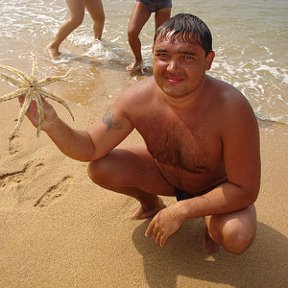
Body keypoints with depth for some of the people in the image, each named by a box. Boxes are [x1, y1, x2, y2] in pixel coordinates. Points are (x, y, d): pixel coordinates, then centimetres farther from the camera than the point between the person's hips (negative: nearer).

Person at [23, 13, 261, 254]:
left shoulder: (231, 108, -36)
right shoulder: (138, 98, -25)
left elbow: (245, 189, -28)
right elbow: (91, 148, -15)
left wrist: (182, 210, -32)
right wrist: (51, 123, -34)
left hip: (217, 187, -3)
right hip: (163, 173, 3)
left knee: (238, 237, -32)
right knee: (100, 168, -14)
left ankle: (212, 225, 8)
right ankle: (151, 203, 17)